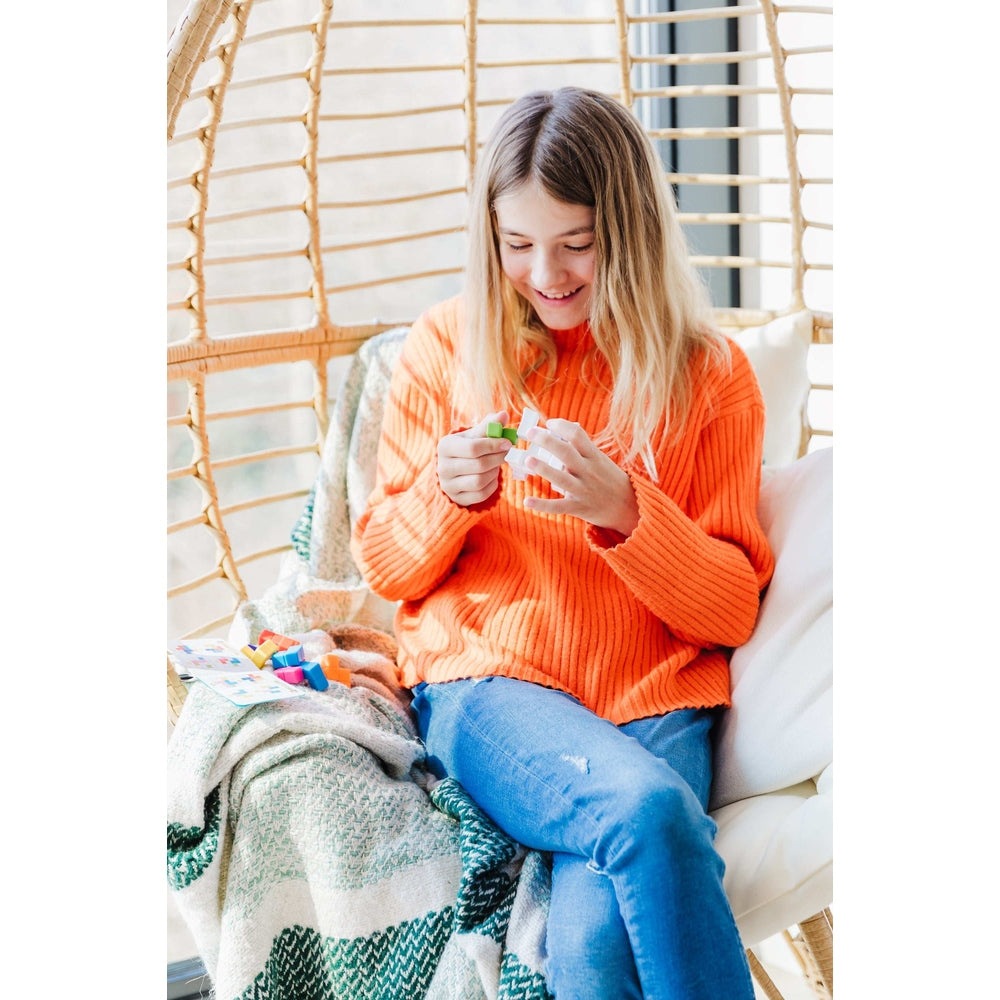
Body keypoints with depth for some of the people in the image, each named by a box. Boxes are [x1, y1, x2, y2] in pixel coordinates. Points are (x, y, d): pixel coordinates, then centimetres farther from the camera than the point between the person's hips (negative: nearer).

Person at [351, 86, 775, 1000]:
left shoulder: (709, 375, 6)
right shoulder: (447, 349, 8)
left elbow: (732, 610, 3)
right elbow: (387, 571, 13)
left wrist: (624, 512, -14)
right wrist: (448, 496, -9)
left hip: (655, 700, 0)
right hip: (484, 686, 0)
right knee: (646, 807, -34)